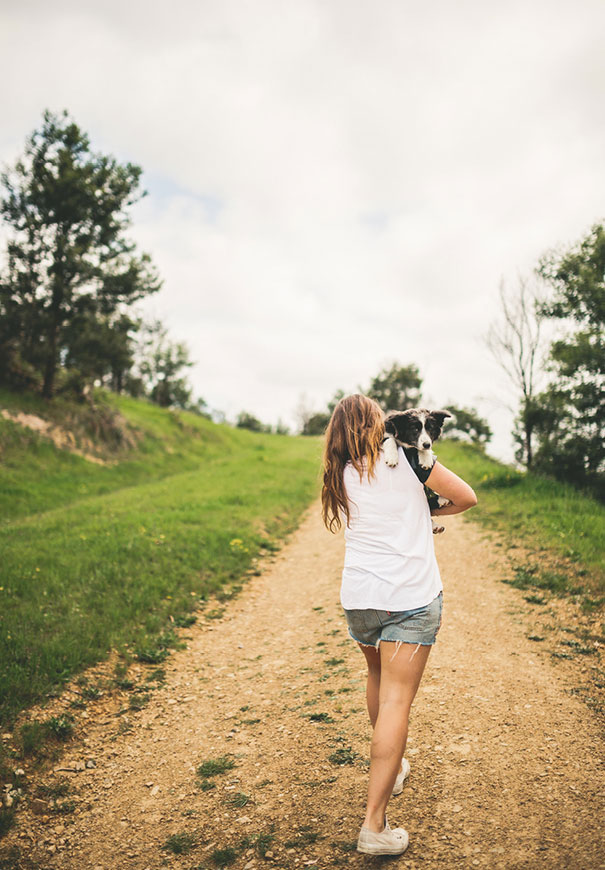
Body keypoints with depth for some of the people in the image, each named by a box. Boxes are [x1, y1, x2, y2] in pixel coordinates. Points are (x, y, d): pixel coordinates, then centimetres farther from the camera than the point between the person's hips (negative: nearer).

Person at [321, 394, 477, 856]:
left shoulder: (341, 474, 5)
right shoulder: (406, 457, -6)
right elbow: (467, 497, 1)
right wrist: (428, 509, 17)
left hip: (359, 596, 5)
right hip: (412, 596, -4)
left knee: (378, 676, 26)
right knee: (396, 699, -2)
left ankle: (391, 767, 45)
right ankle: (375, 824, -1)